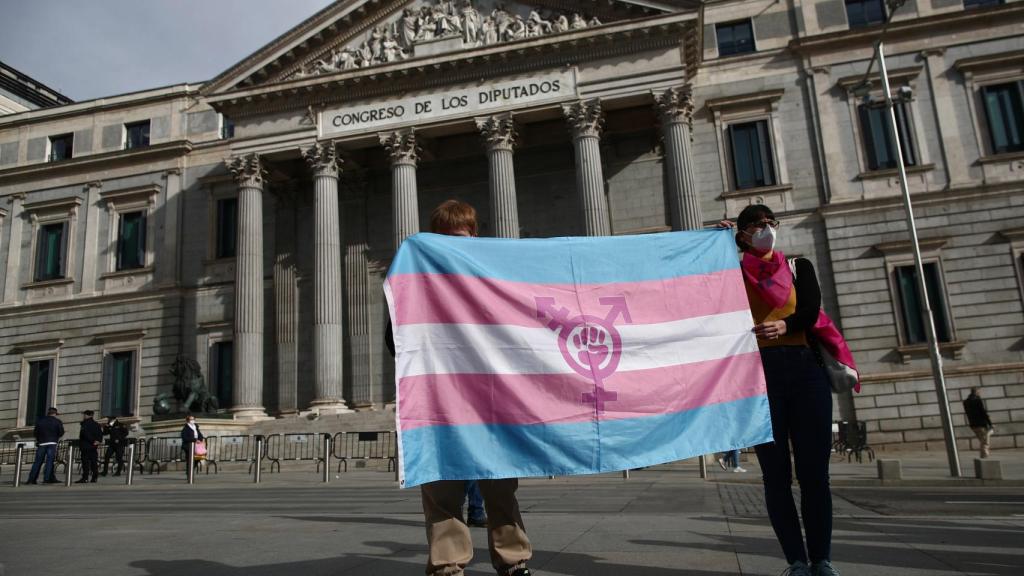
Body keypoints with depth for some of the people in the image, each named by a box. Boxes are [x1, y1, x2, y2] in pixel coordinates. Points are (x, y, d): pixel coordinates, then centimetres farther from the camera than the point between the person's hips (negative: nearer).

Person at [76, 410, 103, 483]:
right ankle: (94, 478, 4)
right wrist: (98, 440, -2)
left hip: (85, 446, -7)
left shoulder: (84, 424, -6)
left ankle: (85, 478, -11)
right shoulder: (96, 424, 15)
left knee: (85, 462, -7)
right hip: (94, 447, 7)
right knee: (94, 462, 6)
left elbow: (85, 433, -18)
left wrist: (92, 441, -13)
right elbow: (101, 433, 8)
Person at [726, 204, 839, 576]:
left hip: (805, 368, 2)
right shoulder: (735, 272, 11)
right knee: (777, 473, 0)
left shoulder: (800, 266, 15)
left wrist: (784, 326, -20)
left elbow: (811, 311, 1)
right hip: (757, 371, -1)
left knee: (814, 471, 0)